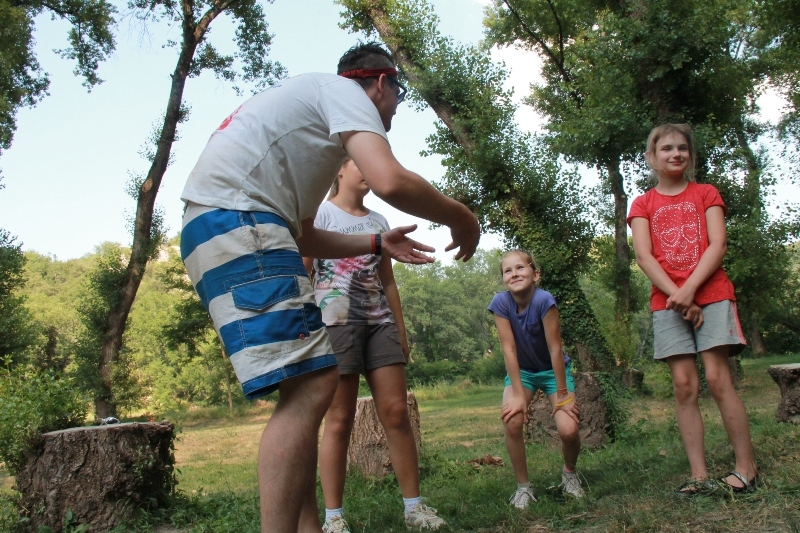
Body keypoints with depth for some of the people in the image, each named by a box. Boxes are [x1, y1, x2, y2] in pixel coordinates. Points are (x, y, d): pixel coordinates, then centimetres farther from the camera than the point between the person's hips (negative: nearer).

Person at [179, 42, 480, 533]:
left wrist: (378, 243, 25)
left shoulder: (311, 103, 32)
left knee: (308, 383, 10)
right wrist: (462, 219, 1)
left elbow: (303, 237, 30)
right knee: (312, 383, -16)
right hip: (235, 220, -10)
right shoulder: (345, 90, 4)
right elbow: (391, 181, -16)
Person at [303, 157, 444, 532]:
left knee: (397, 413, 1)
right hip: (337, 321, -5)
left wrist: (401, 329, 15)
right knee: (339, 420, -4)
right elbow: (303, 271, -3)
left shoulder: (378, 221, 20)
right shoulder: (321, 213, 5)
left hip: (380, 322, 5)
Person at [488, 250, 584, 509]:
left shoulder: (544, 300, -29)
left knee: (569, 429, -18)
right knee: (513, 420, -24)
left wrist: (562, 395, -20)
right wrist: (518, 394, -22)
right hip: (521, 370, 2)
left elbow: (555, 348, -25)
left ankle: (570, 473, 18)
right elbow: (509, 349, -21)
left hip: (553, 369, -1)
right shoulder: (501, 302, -22)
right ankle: (523, 487, -2)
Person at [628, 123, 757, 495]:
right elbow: (644, 257, 0)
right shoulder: (643, 204, 12)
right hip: (667, 301, 1)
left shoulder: (706, 194, 12)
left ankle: (747, 468, -1)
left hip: (712, 294, -1)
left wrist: (690, 288, -16)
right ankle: (699, 475, -1)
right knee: (684, 385, -3)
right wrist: (678, 296, -13)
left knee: (717, 378, -9)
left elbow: (717, 245, -1)